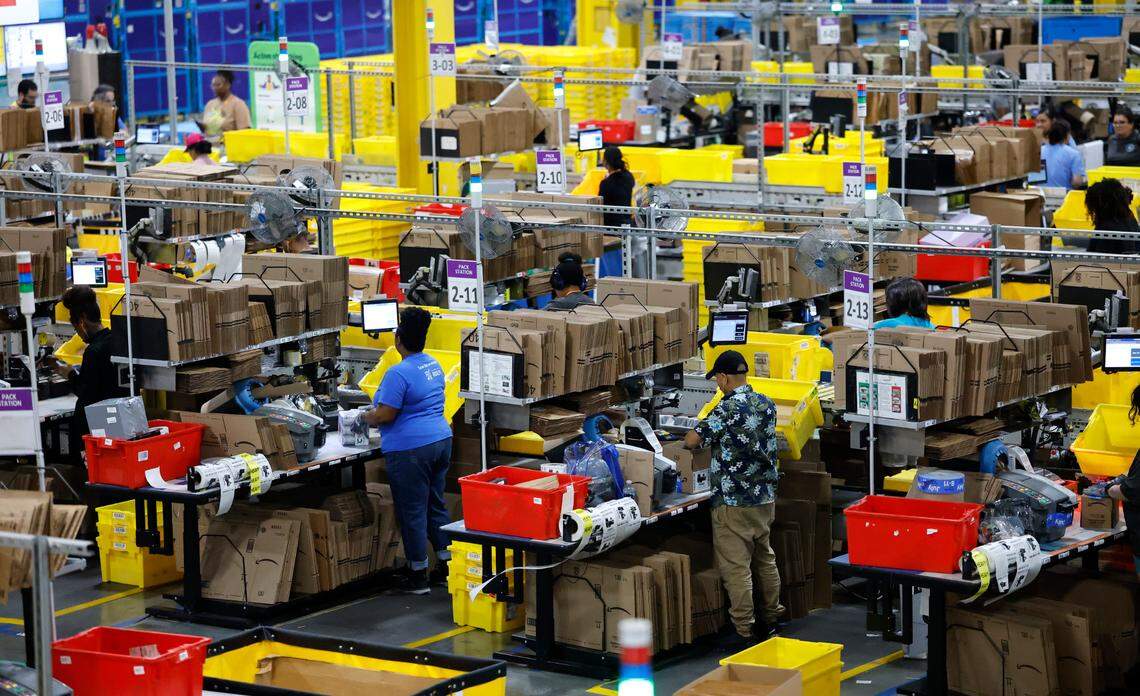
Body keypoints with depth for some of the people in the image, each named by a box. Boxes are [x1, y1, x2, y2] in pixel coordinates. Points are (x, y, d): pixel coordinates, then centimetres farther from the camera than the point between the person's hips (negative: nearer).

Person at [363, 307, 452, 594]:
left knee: (412, 512, 0)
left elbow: (385, 415, -19)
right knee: (436, 505, 17)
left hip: (411, 449, -9)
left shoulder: (399, 373, -19)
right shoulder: (434, 366, 9)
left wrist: (365, 417, 1)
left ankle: (418, 577, 6)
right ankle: (447, 565, 22)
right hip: (441, 441, 9)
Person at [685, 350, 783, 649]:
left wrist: (698, 431, 7)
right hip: (765, 497, 8)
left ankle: (744, 632, -2)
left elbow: (692, 441, -16)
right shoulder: (767, 405, 4)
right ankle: (771, 618, 28)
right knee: (765, 558, 19)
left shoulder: (728, 409, -18)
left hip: (734, 501, -8)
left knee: (736, 567, -3)